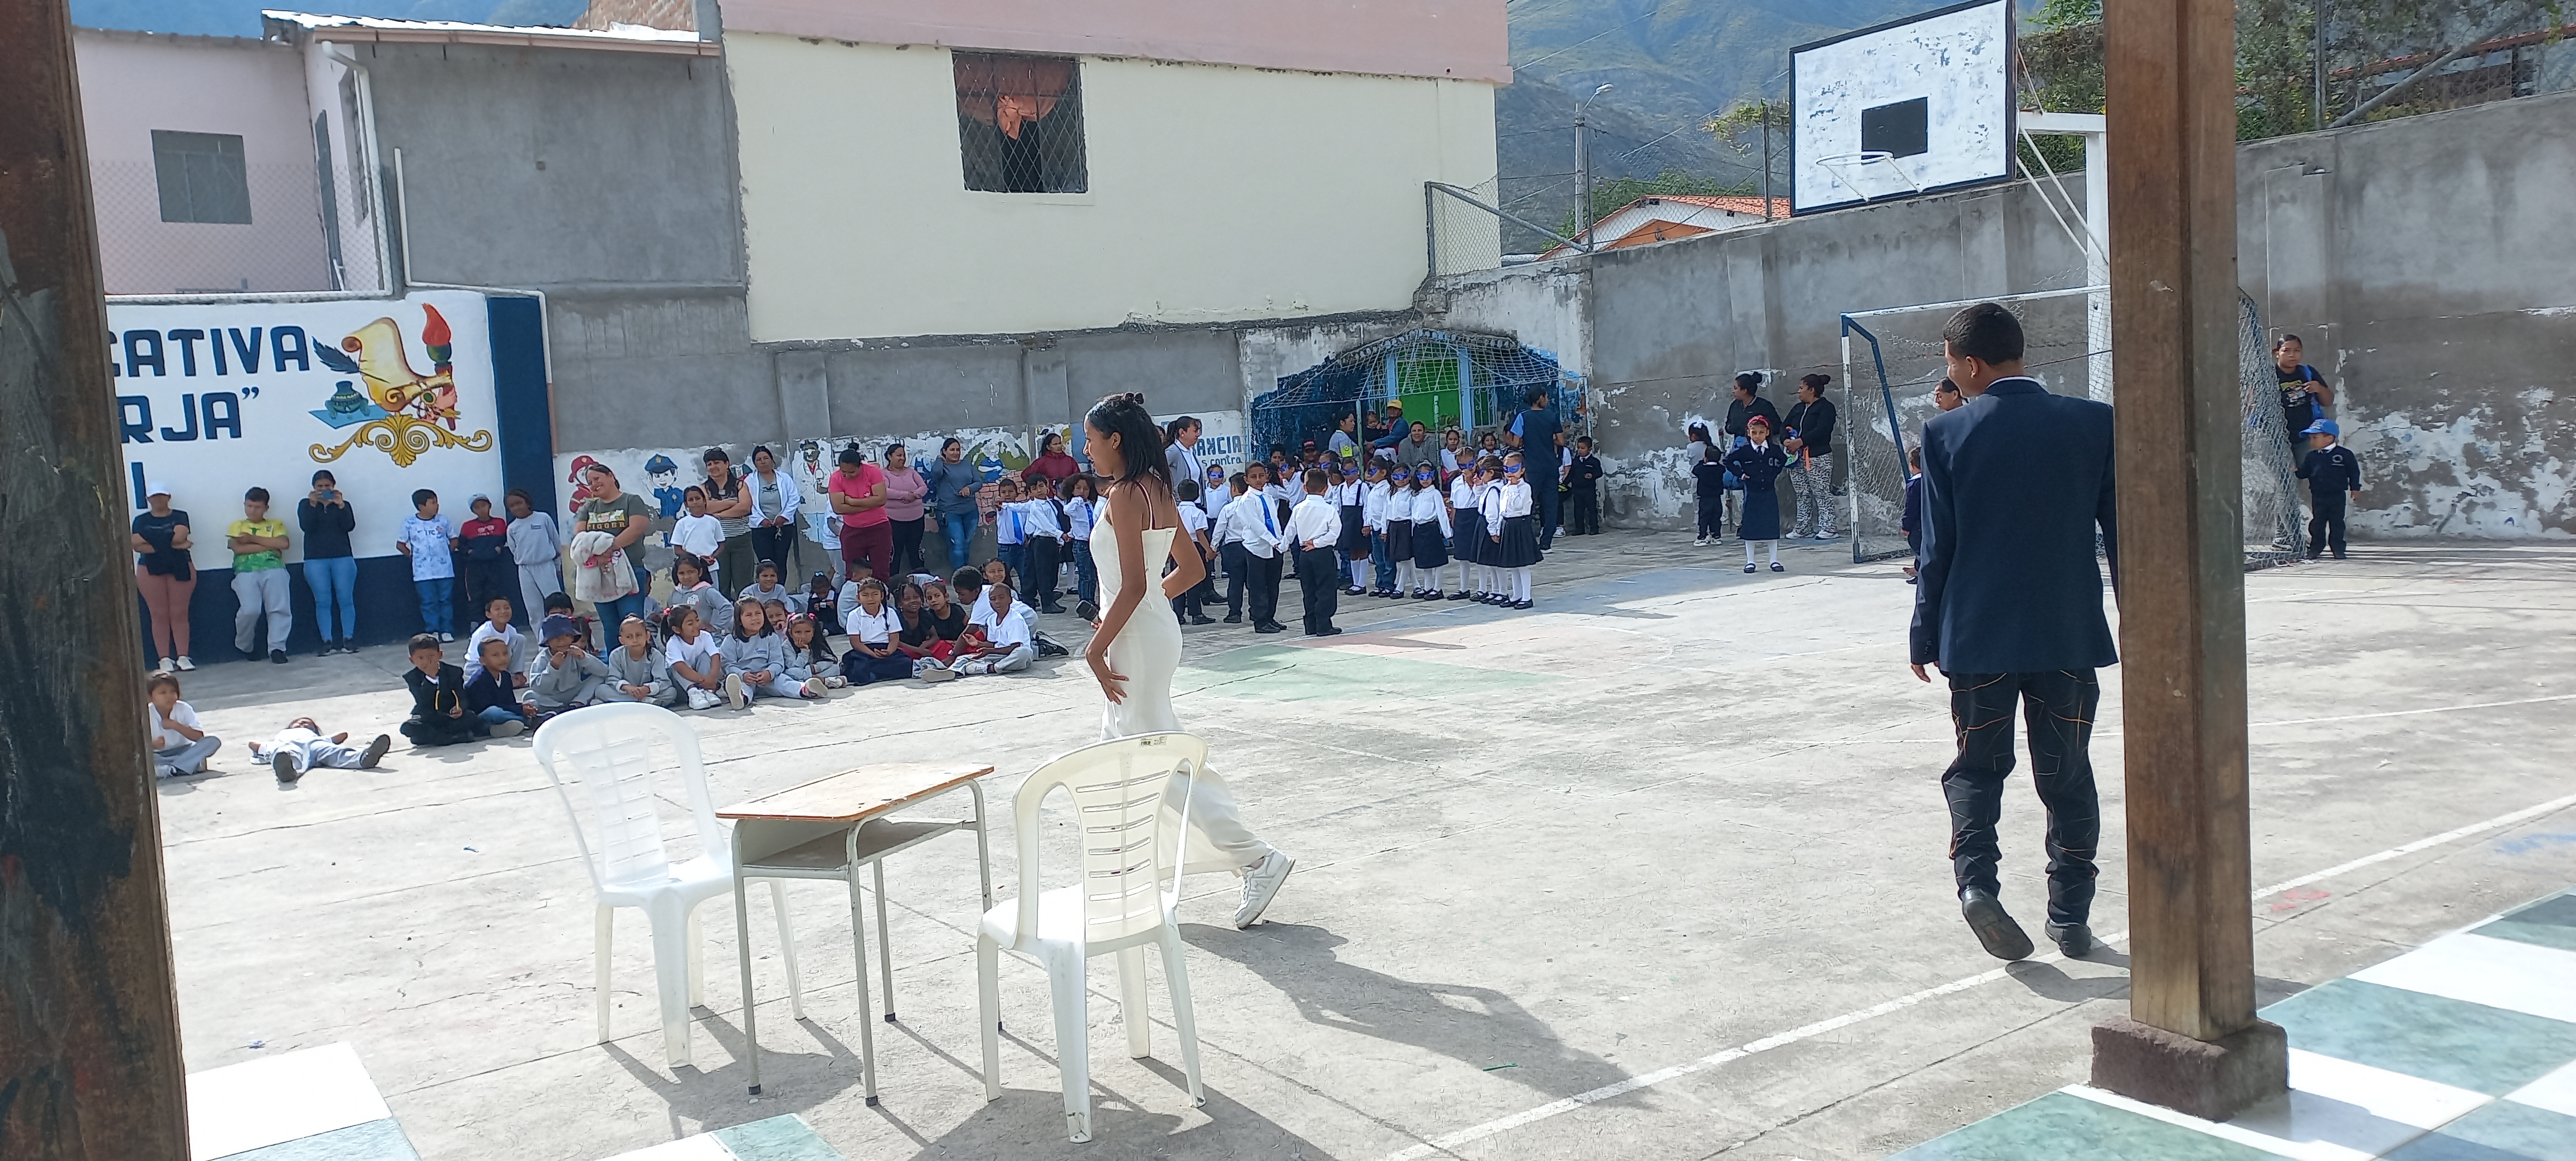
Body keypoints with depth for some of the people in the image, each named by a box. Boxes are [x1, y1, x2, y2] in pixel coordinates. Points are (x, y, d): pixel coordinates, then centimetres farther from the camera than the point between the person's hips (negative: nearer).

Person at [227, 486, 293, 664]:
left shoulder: (276, 524, 22)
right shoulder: (237, 526, 22)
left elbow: (283, 544, 2)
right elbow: (238, 548, 2)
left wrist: (252, 539, 1)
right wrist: (269, 546, 0)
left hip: (273, 570, 1)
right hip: (246, 572, -1)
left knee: (280, 608, -20)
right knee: (250, 610, -21)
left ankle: (277, 648, -16)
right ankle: (245, 647, 3)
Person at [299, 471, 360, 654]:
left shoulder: (343, 504, 11)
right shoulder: (305, 505, 10)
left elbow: (350, 526, -6)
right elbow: (305, 526, -7)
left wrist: (341, 505, -16)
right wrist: (313, 504, -17)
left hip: (343, 558, 0)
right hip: (315, 560, 0)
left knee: (346, 600, -3)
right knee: (323, 602, -3)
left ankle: (348, 640, 1)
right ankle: (328, 642, -3)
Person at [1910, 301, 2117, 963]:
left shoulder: (1948, 435, -7)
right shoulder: (2094, 424, -1)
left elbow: (1938, 548, -4)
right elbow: (2123, 532, 3)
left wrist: (1924, 636, 5)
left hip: (1978, 635, -1)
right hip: (2069, 635, 1)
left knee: (1977, 767, 13)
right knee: (2067, 778, 12)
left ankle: (1975, 879, -7)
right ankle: (2071, 918, 17)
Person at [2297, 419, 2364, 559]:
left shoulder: (2344, 454, -6)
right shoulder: (2312, 456, 4)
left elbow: (2354, 472, 0)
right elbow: (2304, 473, 5)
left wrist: (2355, 489, -2)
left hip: (2337, 496, -2)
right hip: (2318, 496, 2)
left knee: (2337, 523, 5)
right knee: (2317, 524, 5)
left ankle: (2338, 549, 12)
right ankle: (2315, 548, 14)